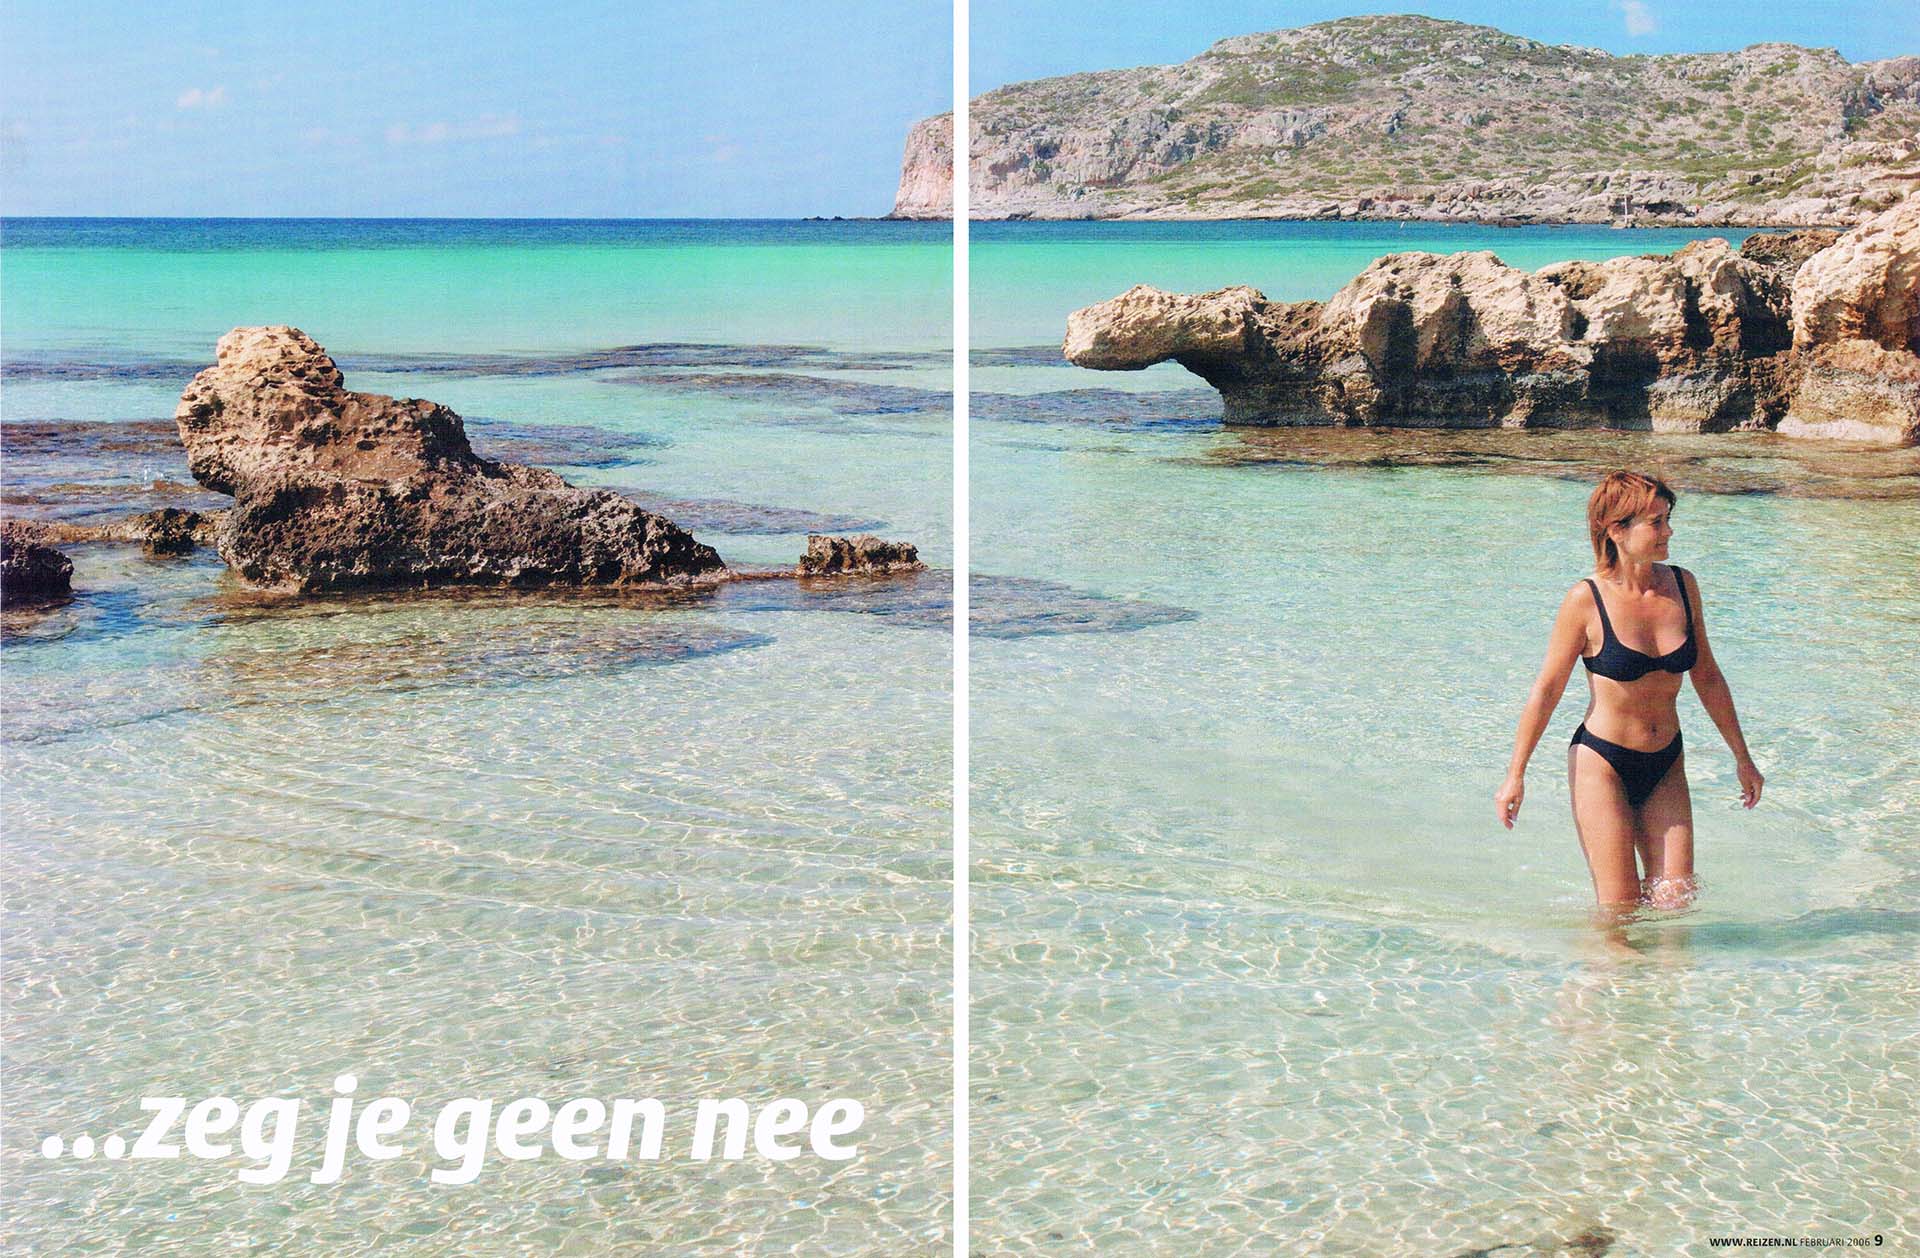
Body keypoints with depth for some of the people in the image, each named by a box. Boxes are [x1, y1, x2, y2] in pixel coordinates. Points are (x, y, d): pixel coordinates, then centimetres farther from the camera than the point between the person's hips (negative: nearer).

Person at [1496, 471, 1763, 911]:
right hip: (1602, 762, -4)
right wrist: (1515, 774, -5)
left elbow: (1707, 678, 11)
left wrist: (1742, 757, 16)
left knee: (1675, 899, 0)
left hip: (1665, 766, 5)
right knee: (1619, 909, -3)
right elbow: (1547, 688, -6)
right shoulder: (1587, 600, -14)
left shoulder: (1682, 585, -1)